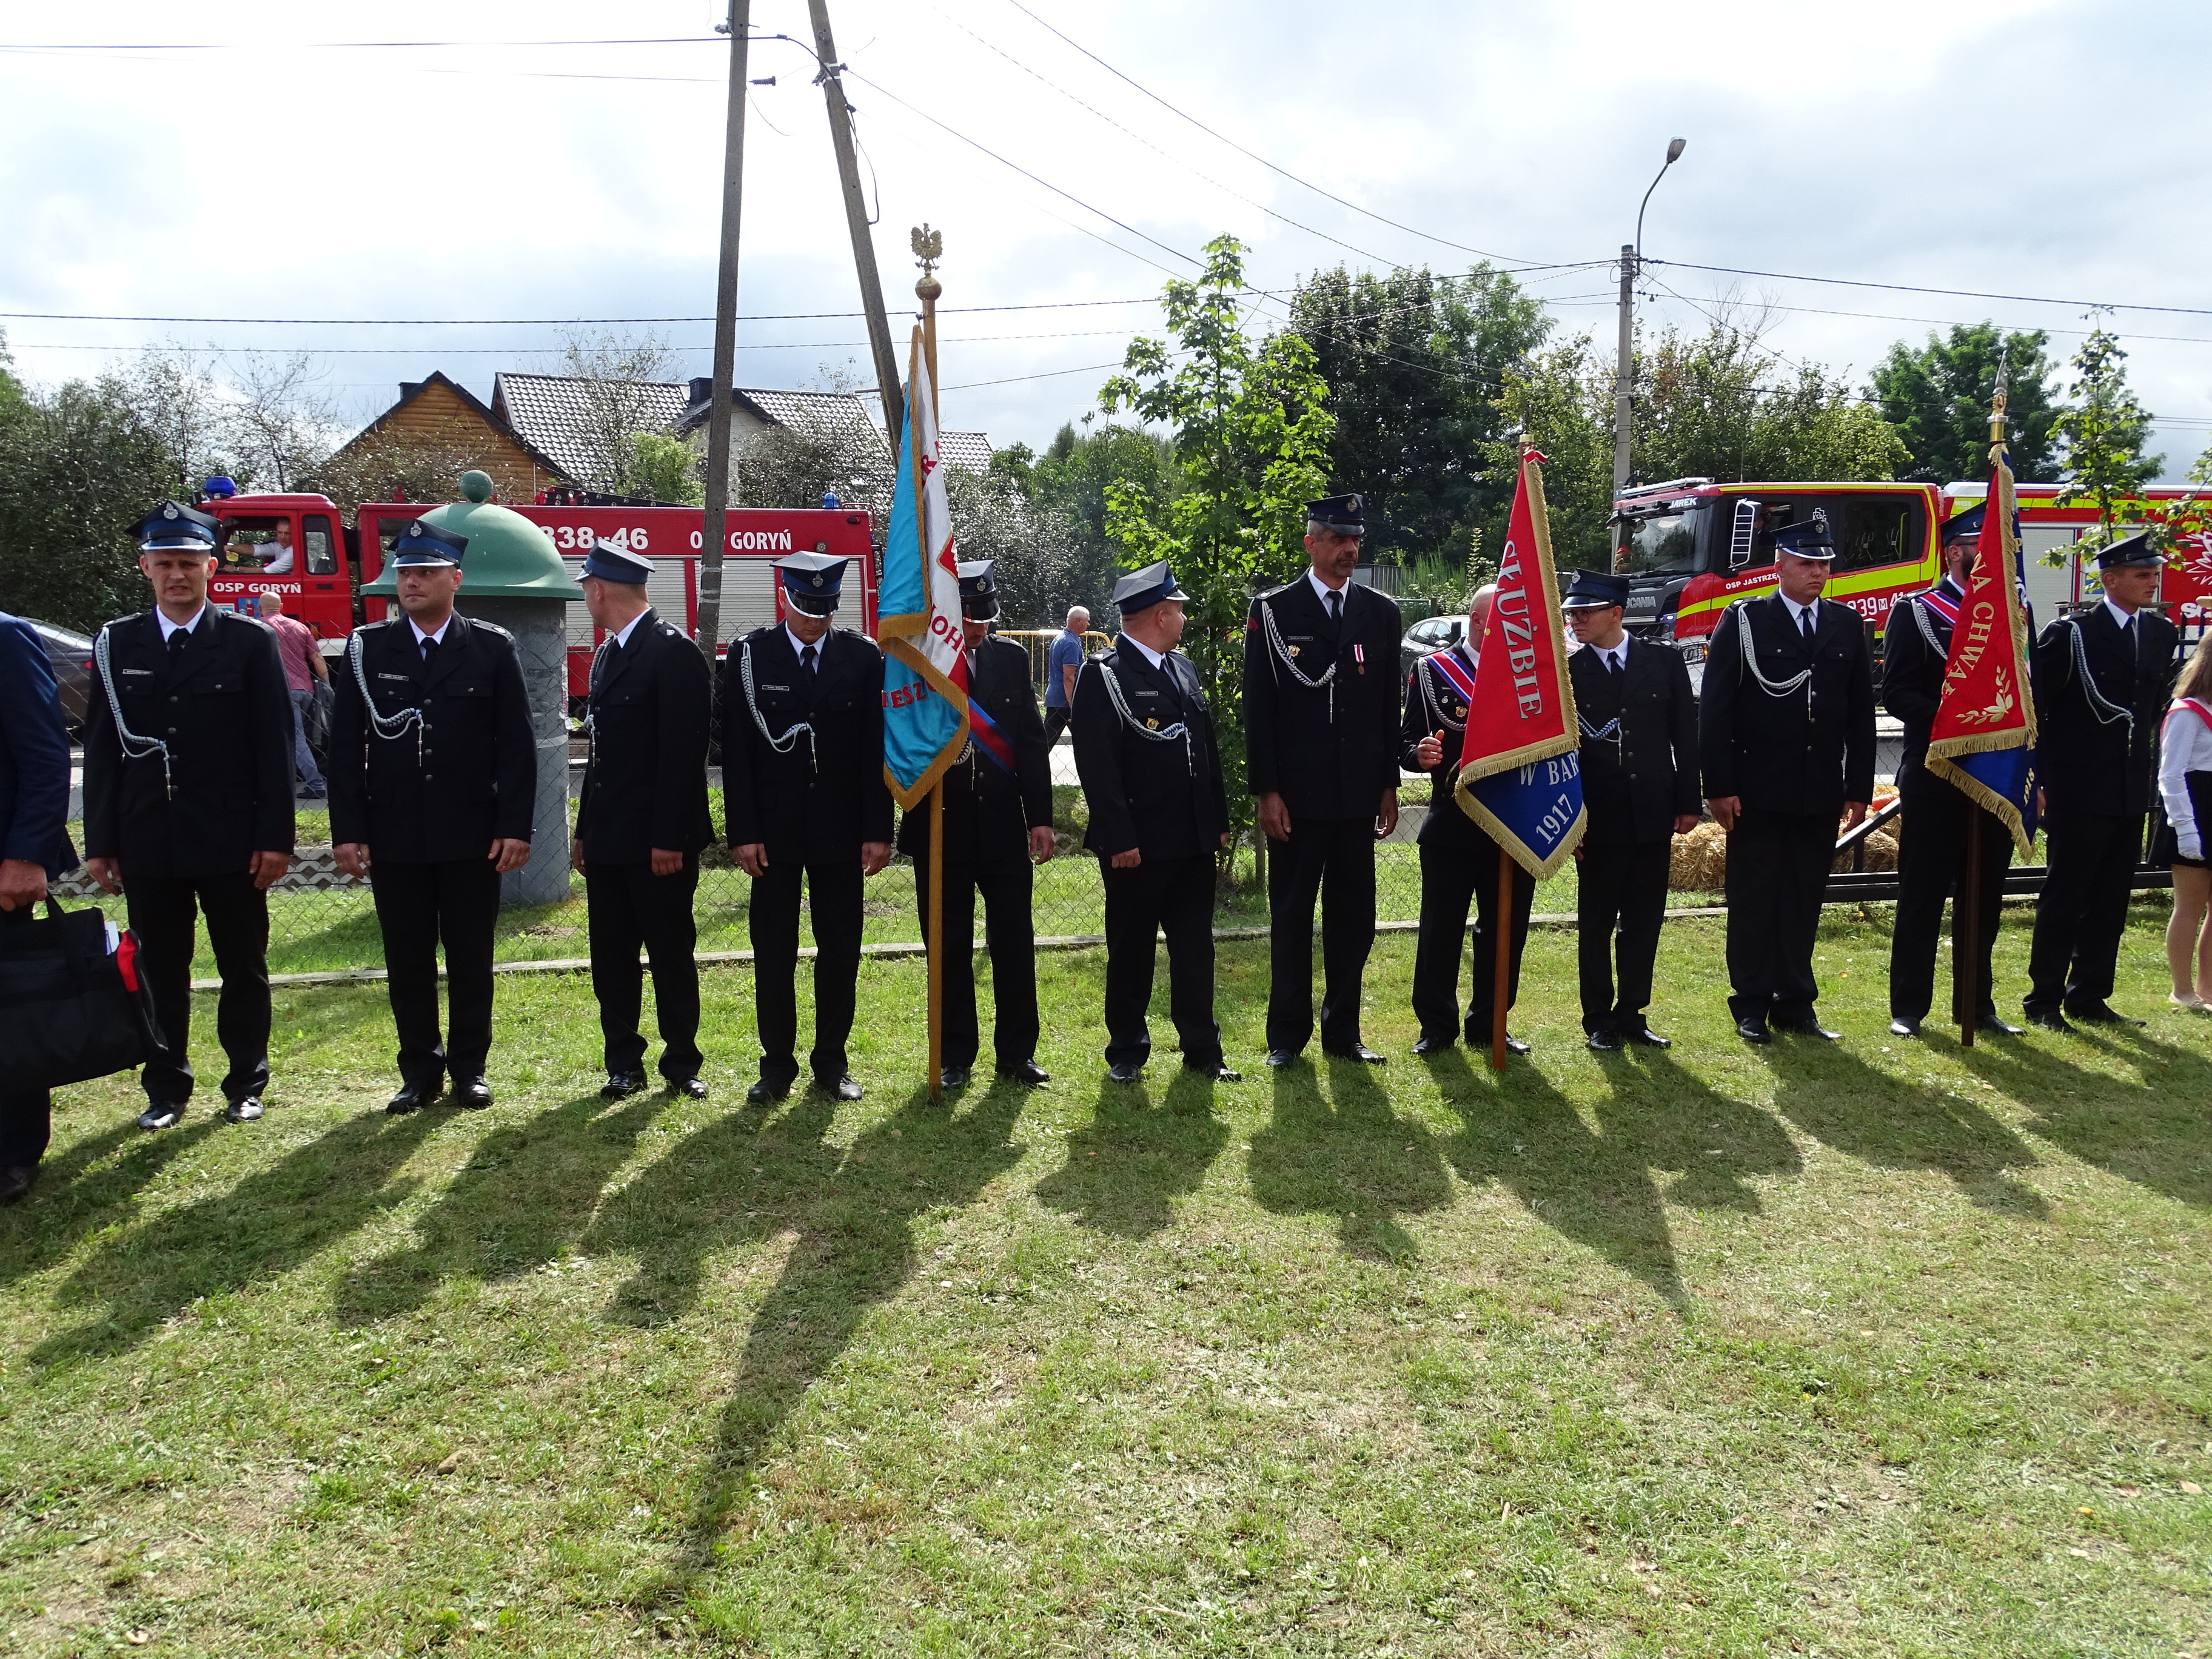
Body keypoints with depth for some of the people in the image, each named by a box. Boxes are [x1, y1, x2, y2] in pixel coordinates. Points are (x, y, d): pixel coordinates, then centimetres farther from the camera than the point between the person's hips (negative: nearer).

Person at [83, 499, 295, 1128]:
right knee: (160, 971, 9)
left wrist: (276, 838, -8)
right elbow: (102, 749, 6)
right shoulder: (116, 644, 6)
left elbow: (274, 747, -4)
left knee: (244, 969, 8)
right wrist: (100, 842, 2)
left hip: (231, 841, -2)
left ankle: (246, 1085, 21)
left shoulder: (251, 641, -2)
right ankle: (166, 1089, 22)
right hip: (147, 842, 2)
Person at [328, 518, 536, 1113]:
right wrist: (348, 831, -4)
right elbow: (346, 746, 3)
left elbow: (516, 745, -2)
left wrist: (515, 827, -8)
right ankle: (420, 1069, 20)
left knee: (471, 959, 7)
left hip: (472, 836, -1)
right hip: (394, 837, 1)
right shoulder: (366, 649, 4)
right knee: (407, 962, 8)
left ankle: (469, 1068, 19)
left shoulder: (493, 648, 0)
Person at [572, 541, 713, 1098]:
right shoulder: (608, 653, 15)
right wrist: (584, 831, 14)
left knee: (672, 956, 3)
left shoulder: (673, 651, -12)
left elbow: (683, 754, -17)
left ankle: (682, 1062, 15)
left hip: (658, 842, -8)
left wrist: (669, 838, -20)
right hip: (609, 840, 8)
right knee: (612, 958, 10)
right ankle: (624, 1063, 20)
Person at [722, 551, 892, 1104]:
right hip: (773, 830, -1)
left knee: (840, 950, 7)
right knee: (773, 951, 5)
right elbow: (736, 752, -3)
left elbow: (876, 749, 0)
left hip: (841, 830, 1)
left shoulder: (862, 656, 0)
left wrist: (878, 830, -4)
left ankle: (832, 1061, 19)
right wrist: (743, 832, -9)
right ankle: (777, 1063, 16)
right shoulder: (750, 655, -2)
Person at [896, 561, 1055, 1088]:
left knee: (1014, 942, 6)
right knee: (950, 948, 8)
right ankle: (956, 1055, 20)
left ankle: (1017, 1052, 18)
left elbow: (1032, 742, 5)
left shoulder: (1011, 658, 5)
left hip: (1004, 826, 2)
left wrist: (1040, 817, 3)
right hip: (939, 828, -2)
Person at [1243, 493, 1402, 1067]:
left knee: (1353, 916, 9)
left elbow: (1389, 706, 11)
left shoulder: (1381, 613, 8)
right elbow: (1259, 708, -4)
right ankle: (1287, 1032, 16)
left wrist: (1389, 786, 8)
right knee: (1291, 915, 5)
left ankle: (1342, 1029, 21)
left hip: (1359, 794, 3)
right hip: (1297, 793, -3)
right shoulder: (1273, 611, -2)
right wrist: (1266, 791, -9)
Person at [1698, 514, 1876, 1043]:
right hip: (1758, 793, -3)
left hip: (1820, 794, 4)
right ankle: (1752, 1007, 12)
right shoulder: (1744, 620, -2)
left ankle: (1795, 1004, 18)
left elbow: (1861, 714, 10)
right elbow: (1715, 708, -6)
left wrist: (1860, 789, 6)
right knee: (1754, 900, 3)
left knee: (1805, 899, 9)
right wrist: (1719, 786, -12)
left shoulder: (1847, 625, 10)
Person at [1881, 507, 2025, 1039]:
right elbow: (1897, 693, -9)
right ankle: (1908, 1007, 9)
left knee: (1985, 897, 10)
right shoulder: (1915, 612, -2)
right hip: (1934, 779, -5)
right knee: (1922, 896, 1)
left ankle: (1978, 1004, 20)